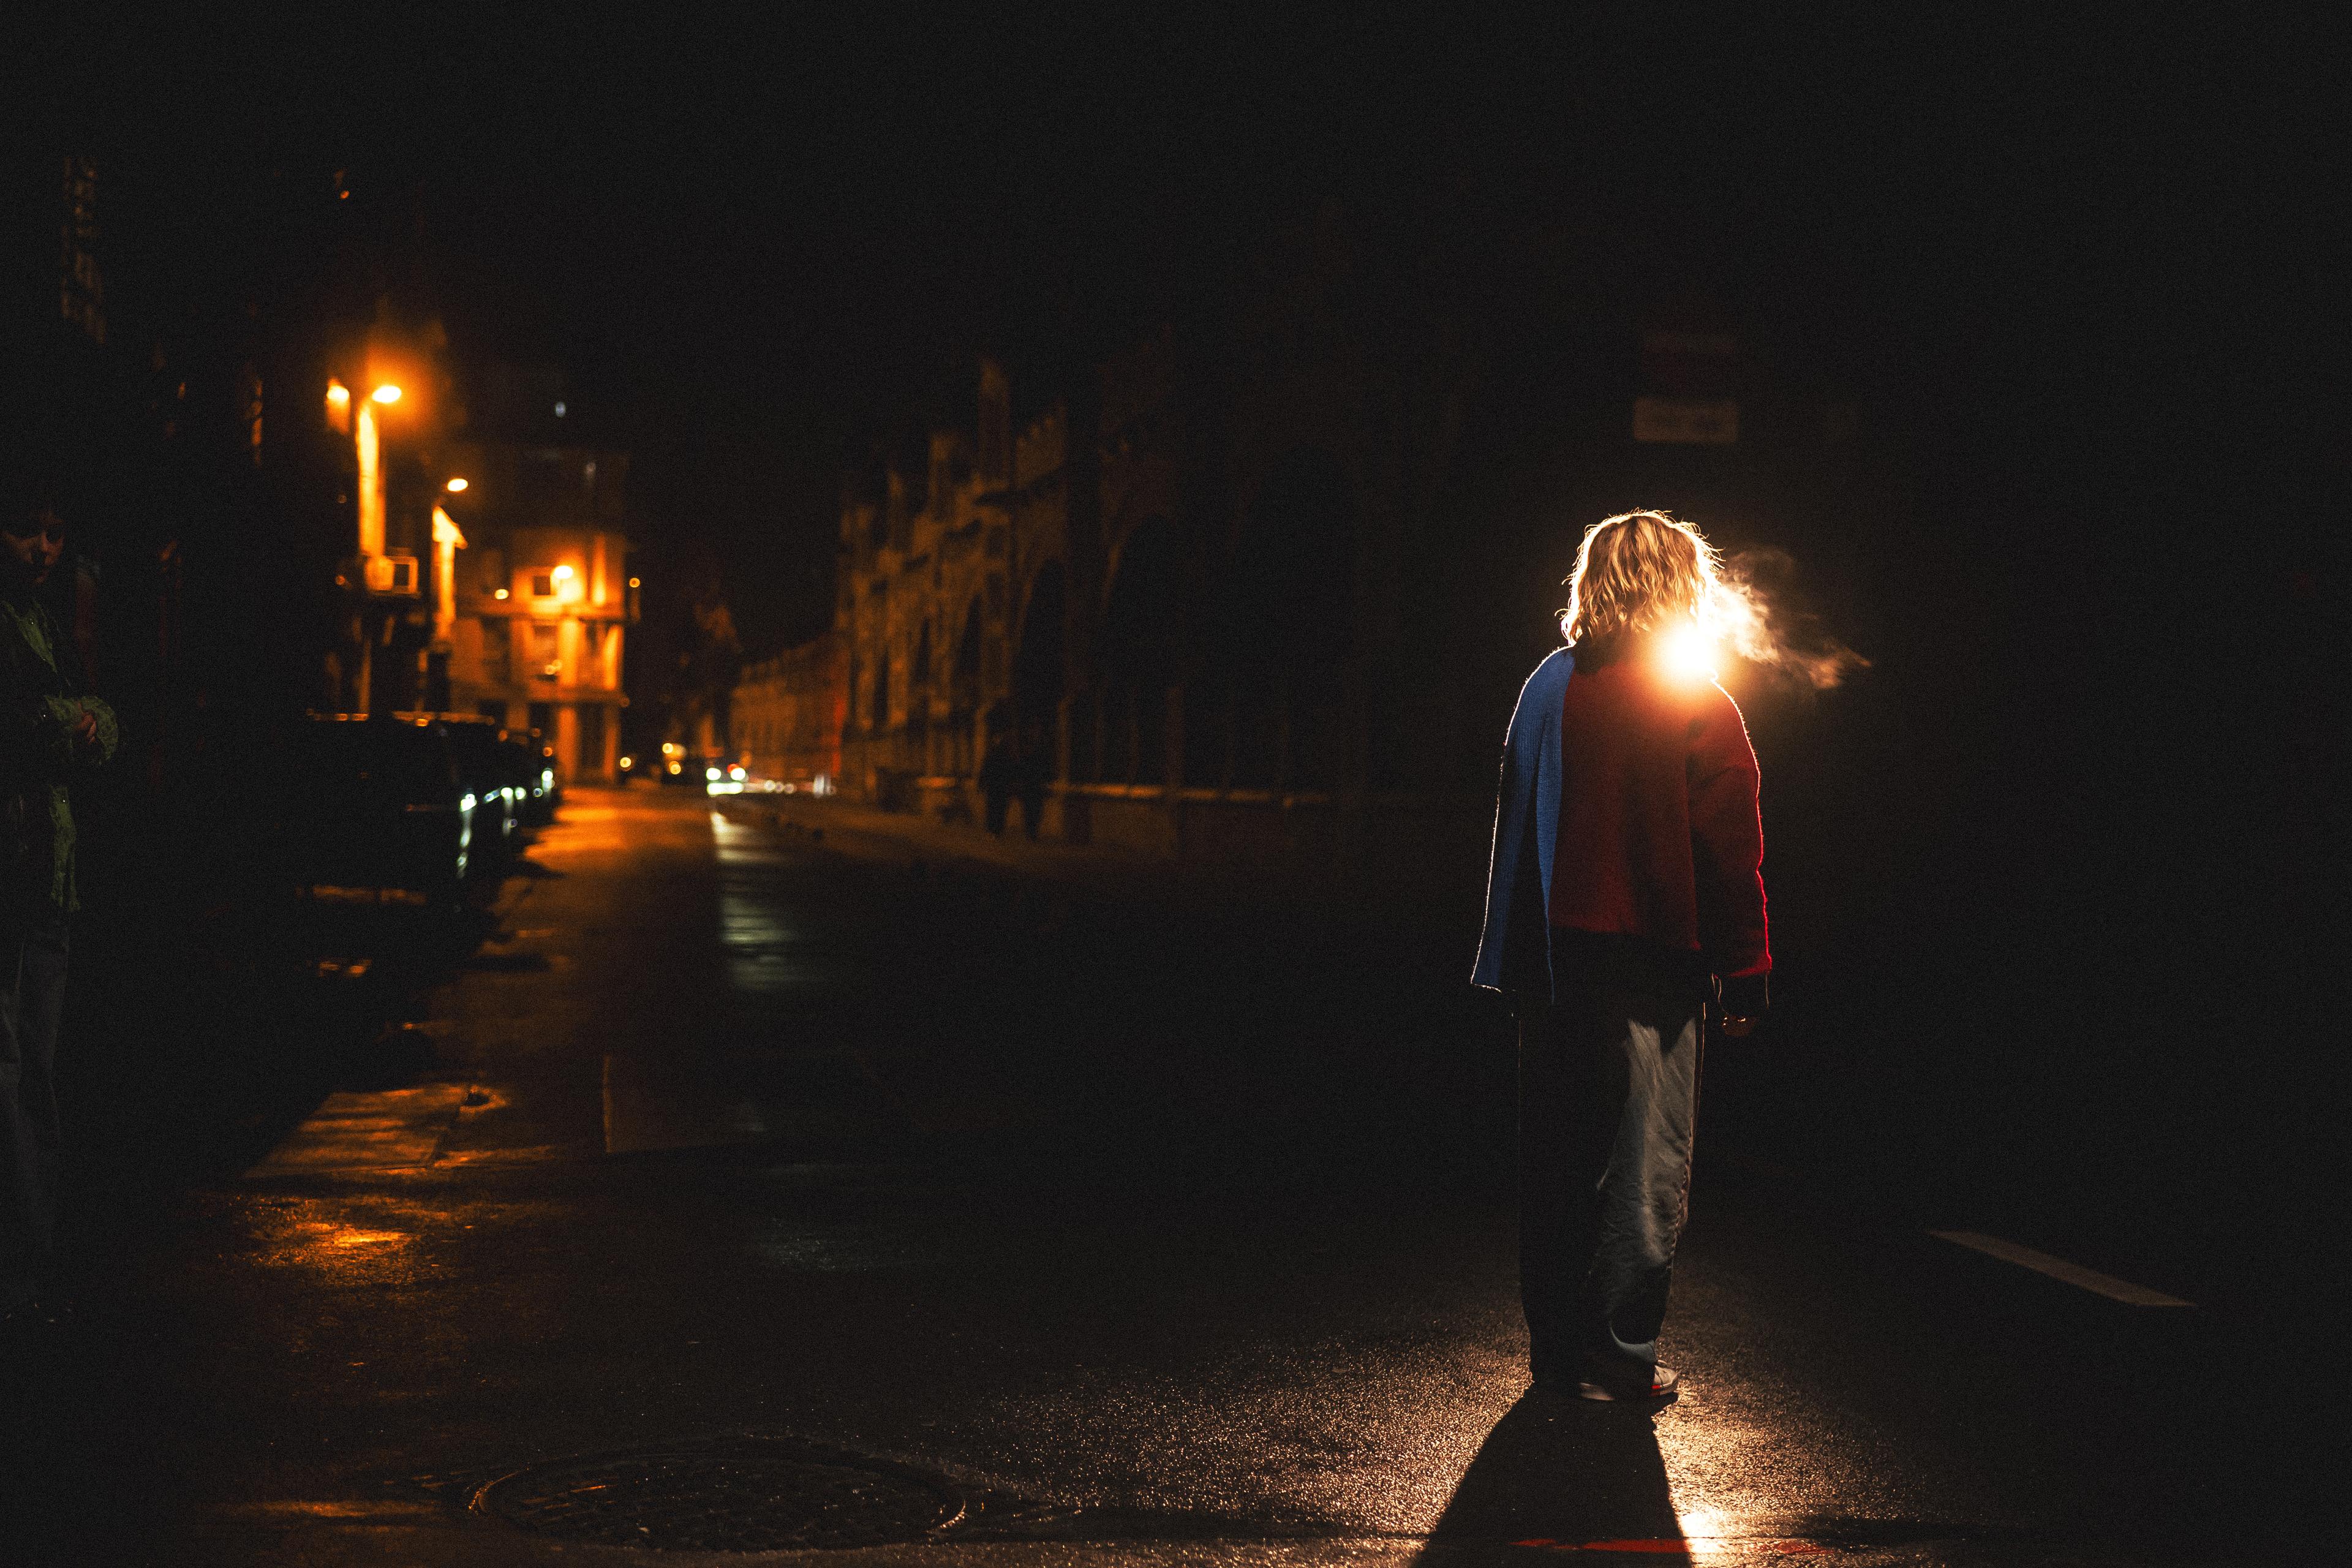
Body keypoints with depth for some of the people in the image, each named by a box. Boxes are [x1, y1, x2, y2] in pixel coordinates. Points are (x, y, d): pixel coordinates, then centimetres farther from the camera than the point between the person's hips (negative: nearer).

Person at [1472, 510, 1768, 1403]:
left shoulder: (1548, 687, 5)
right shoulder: (1700, 710, -9)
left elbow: (1516, 827, 9)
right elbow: (1732, 859, -9)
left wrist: (1515, 960, 14)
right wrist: (1744, 978, -2)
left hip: (1551, 960, 5)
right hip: (1650, 966, -5)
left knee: (1555, 1160, 12)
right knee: (1643, 1166, 4)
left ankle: (1554, 1345, 19)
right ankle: (1615, 1357, 6)